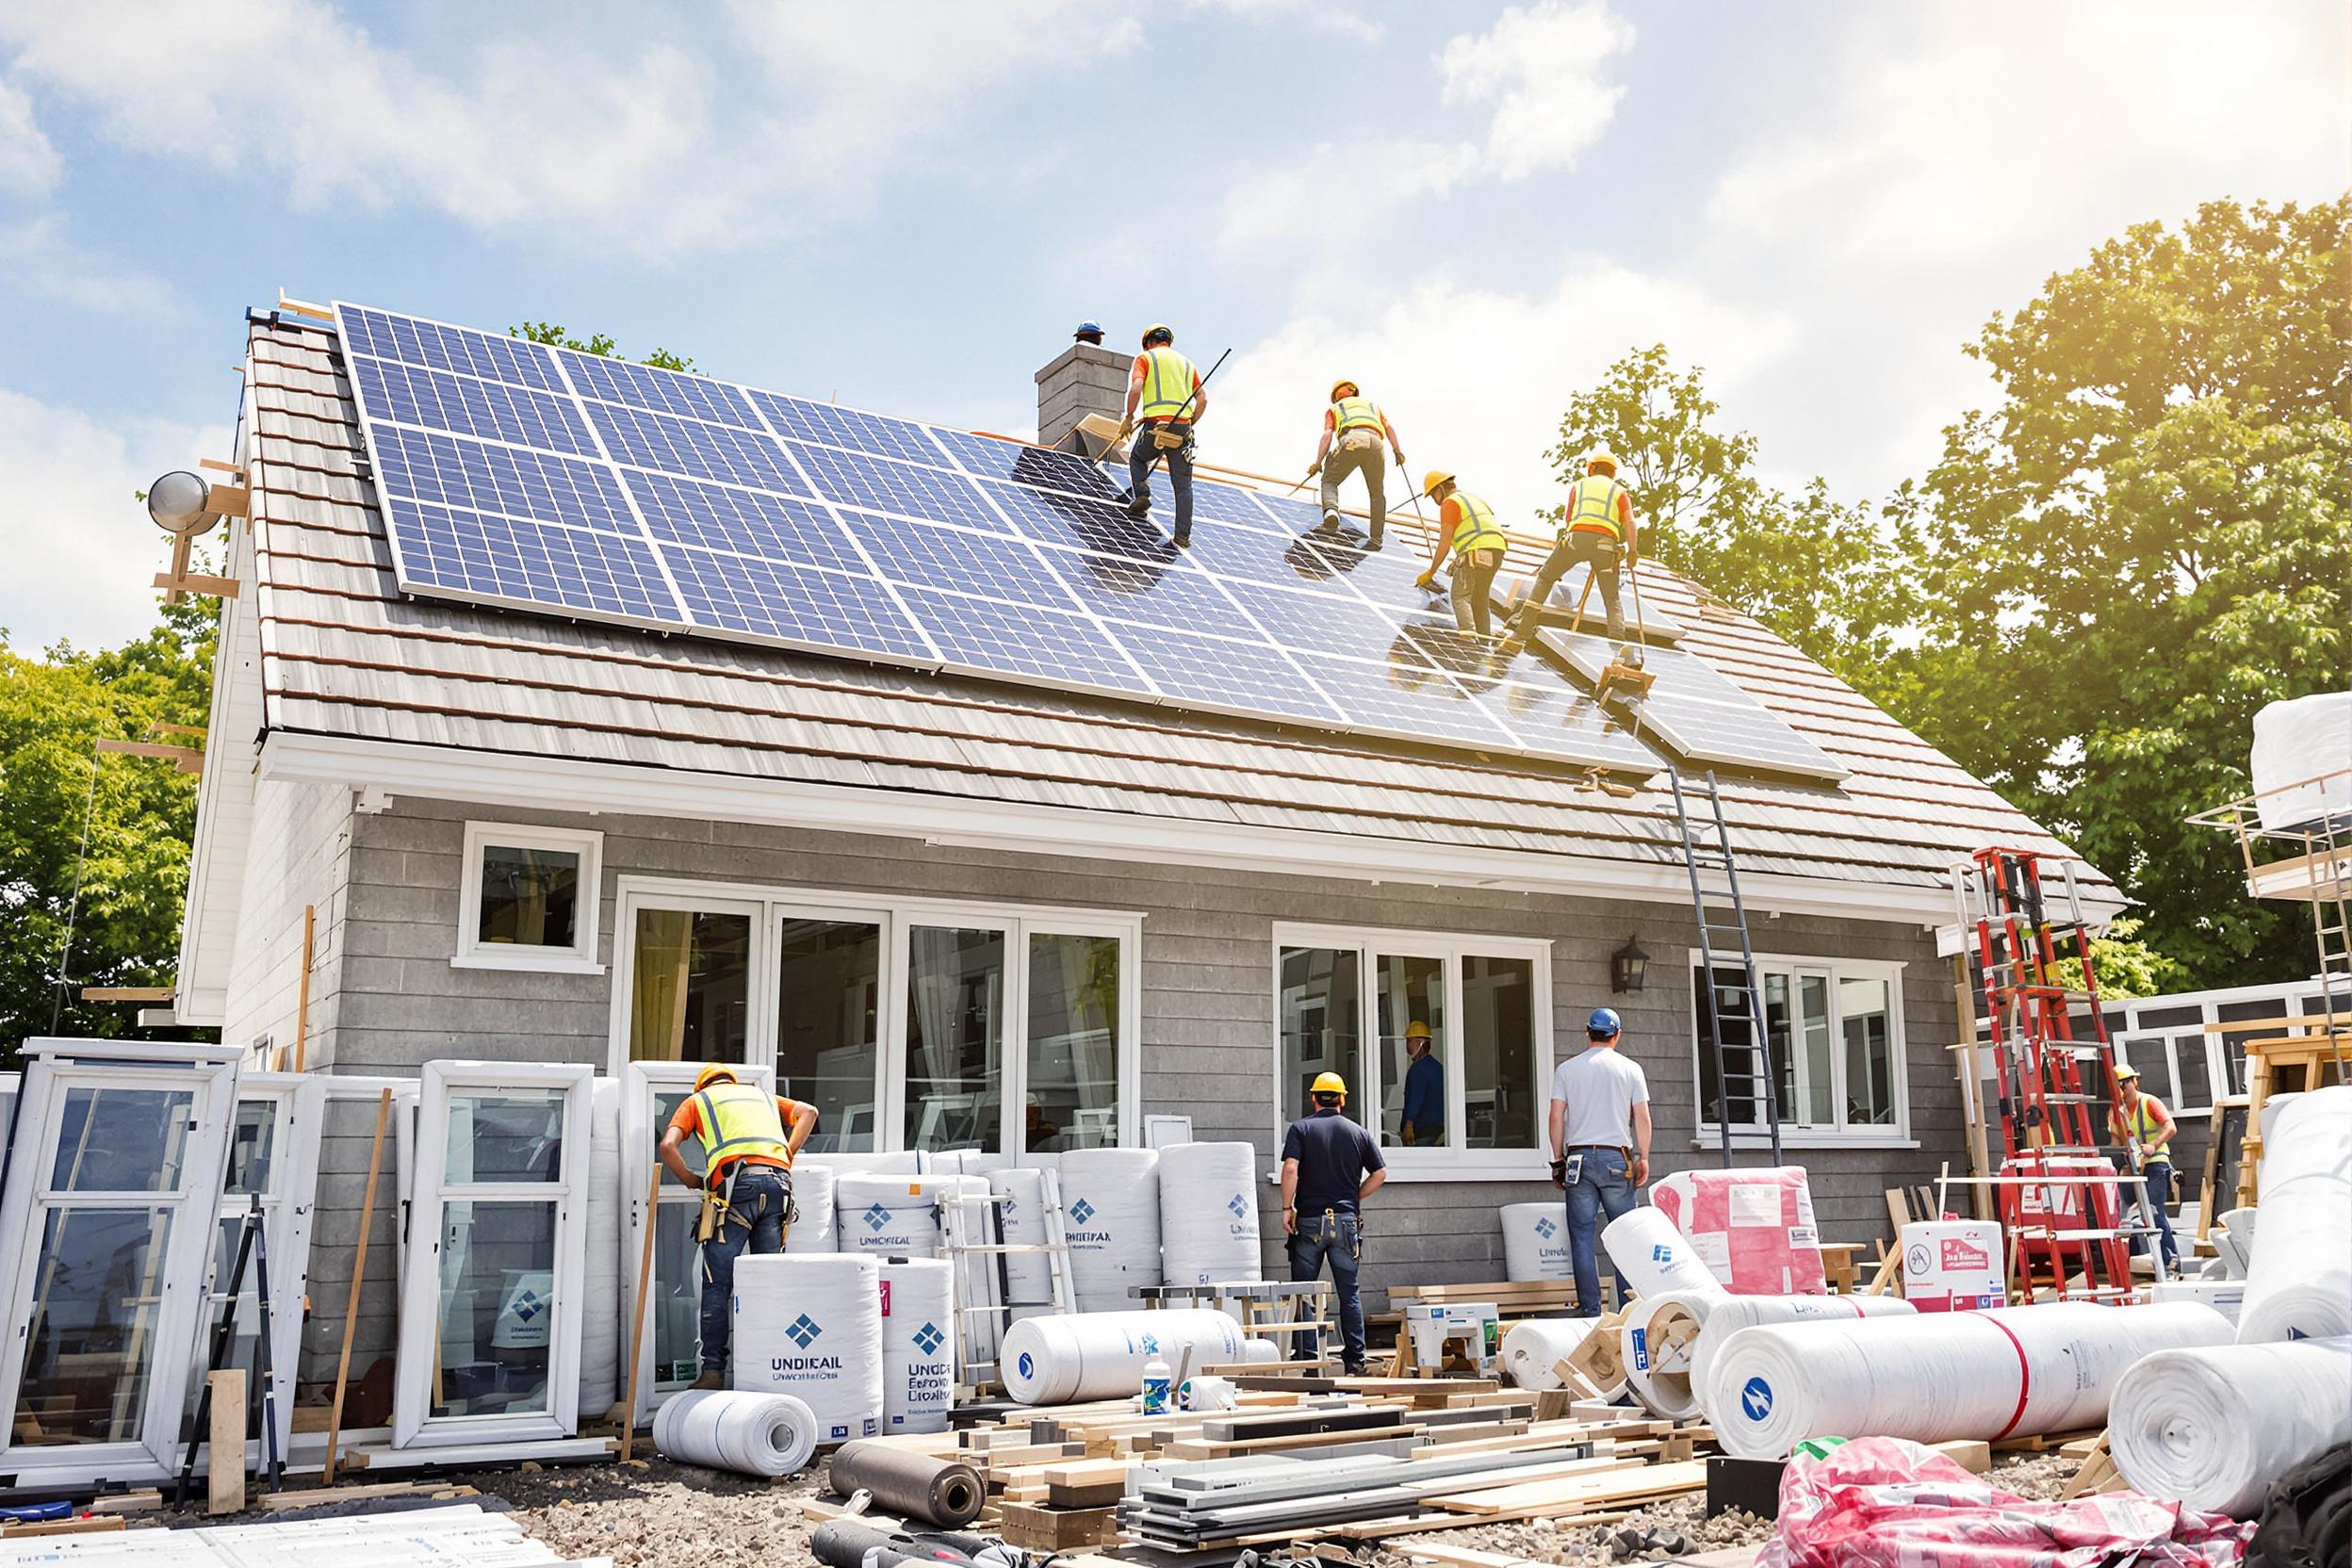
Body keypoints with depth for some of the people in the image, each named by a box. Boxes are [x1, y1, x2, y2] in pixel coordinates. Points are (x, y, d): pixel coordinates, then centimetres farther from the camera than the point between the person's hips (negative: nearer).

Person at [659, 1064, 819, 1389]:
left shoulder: (697, 1100, 24)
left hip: (736, 1183, -3)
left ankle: (713, 1371, -4)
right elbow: (808, 1112, 19)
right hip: (778, 1180, 3)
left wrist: (694, 1181, 19)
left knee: (717, 1283, 1)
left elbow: (668, 1145, 7)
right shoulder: (761, 1094, 33)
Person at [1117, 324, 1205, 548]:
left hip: (1157, 423, -3)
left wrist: (1129, 418, 0)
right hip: (1183, 426, 3)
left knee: (1137, 458, 27)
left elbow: (1136, 388, -8)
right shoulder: (1186, 362, 23)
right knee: (1183, 485, 6)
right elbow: (1202, 400, 14)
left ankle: (1141, 495, 3)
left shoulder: (1145, 358, 10)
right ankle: (1183, 535, 0)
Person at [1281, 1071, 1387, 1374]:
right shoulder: (1358, 1133, 7)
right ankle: (1355, 1360, 6)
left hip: (1309, 1221, -2)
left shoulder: (1301, 1128, 0)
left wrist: (1287, 1208, -8)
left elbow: (1290, 1168, -13)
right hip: (1346, 1221, 2)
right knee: (1349, 1292, 7)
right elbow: (1380, 1173, 6)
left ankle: (1308, 1360, 5)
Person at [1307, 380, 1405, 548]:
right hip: (1375, 442, 2)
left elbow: (1328, 434, 12)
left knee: (1329, 480, 15)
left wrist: (1318, 462, 4)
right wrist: (1397, 450, 17)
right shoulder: (1372, 404, 39)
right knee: (1377, 493, 15)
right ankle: (1376, 538, 10)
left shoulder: (1334, 408, 30)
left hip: (1351, 441, -2)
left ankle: (1331, 511, -14)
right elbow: (1388, 427, 22)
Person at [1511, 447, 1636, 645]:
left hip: (1577, 537, 0)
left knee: (1545, 578, 20)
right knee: (1612, 600, 9)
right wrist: (1632, 552, 9)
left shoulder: (1579, 486, 27)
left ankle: (1523, 628, 9)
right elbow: (1629, 522, 8)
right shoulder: (1620, 491, 24)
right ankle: (1618, 642, -13)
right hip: (1606, 542, 0)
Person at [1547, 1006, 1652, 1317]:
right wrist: (1643, 1158, 6)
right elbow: (1642, 1118, 1)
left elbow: (1556, 1118, 2)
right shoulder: (1630, 1068, 4)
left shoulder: (1566, 1069, 5)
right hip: (1617, 1158, 0)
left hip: (1579, 1159, 0)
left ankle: (1590, 1310, 1)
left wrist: (1558, 1161, 8)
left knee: (1582, 1236, 2)